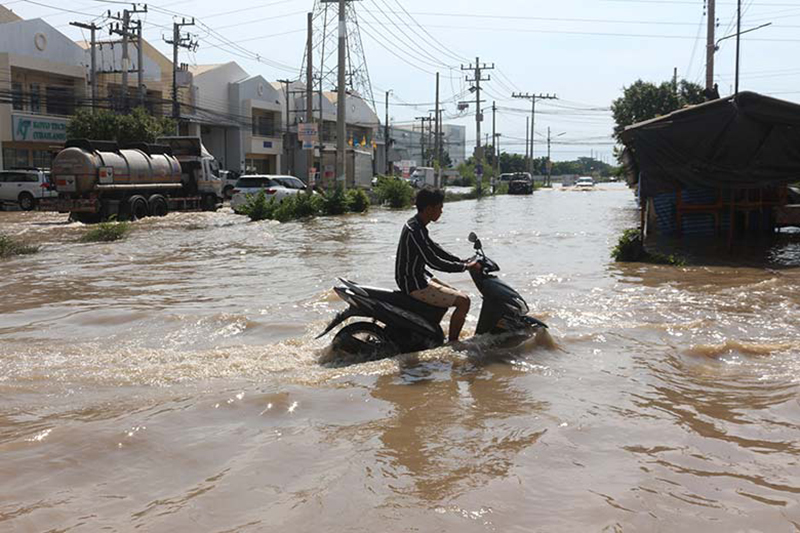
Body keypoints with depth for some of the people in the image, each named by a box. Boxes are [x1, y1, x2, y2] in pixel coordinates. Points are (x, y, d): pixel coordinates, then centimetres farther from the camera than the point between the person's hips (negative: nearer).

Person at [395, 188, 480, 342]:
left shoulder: (415, 225, 9)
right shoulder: (415, 230, -24)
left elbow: (434, 249, 18)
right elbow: (433, 262, -25)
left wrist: (463, 261, 12)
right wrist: (465, 266, -18)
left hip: (418, 277, 11)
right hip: (414, 285, -11)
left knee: (457, 294, 23)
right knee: (463, 301, -13)